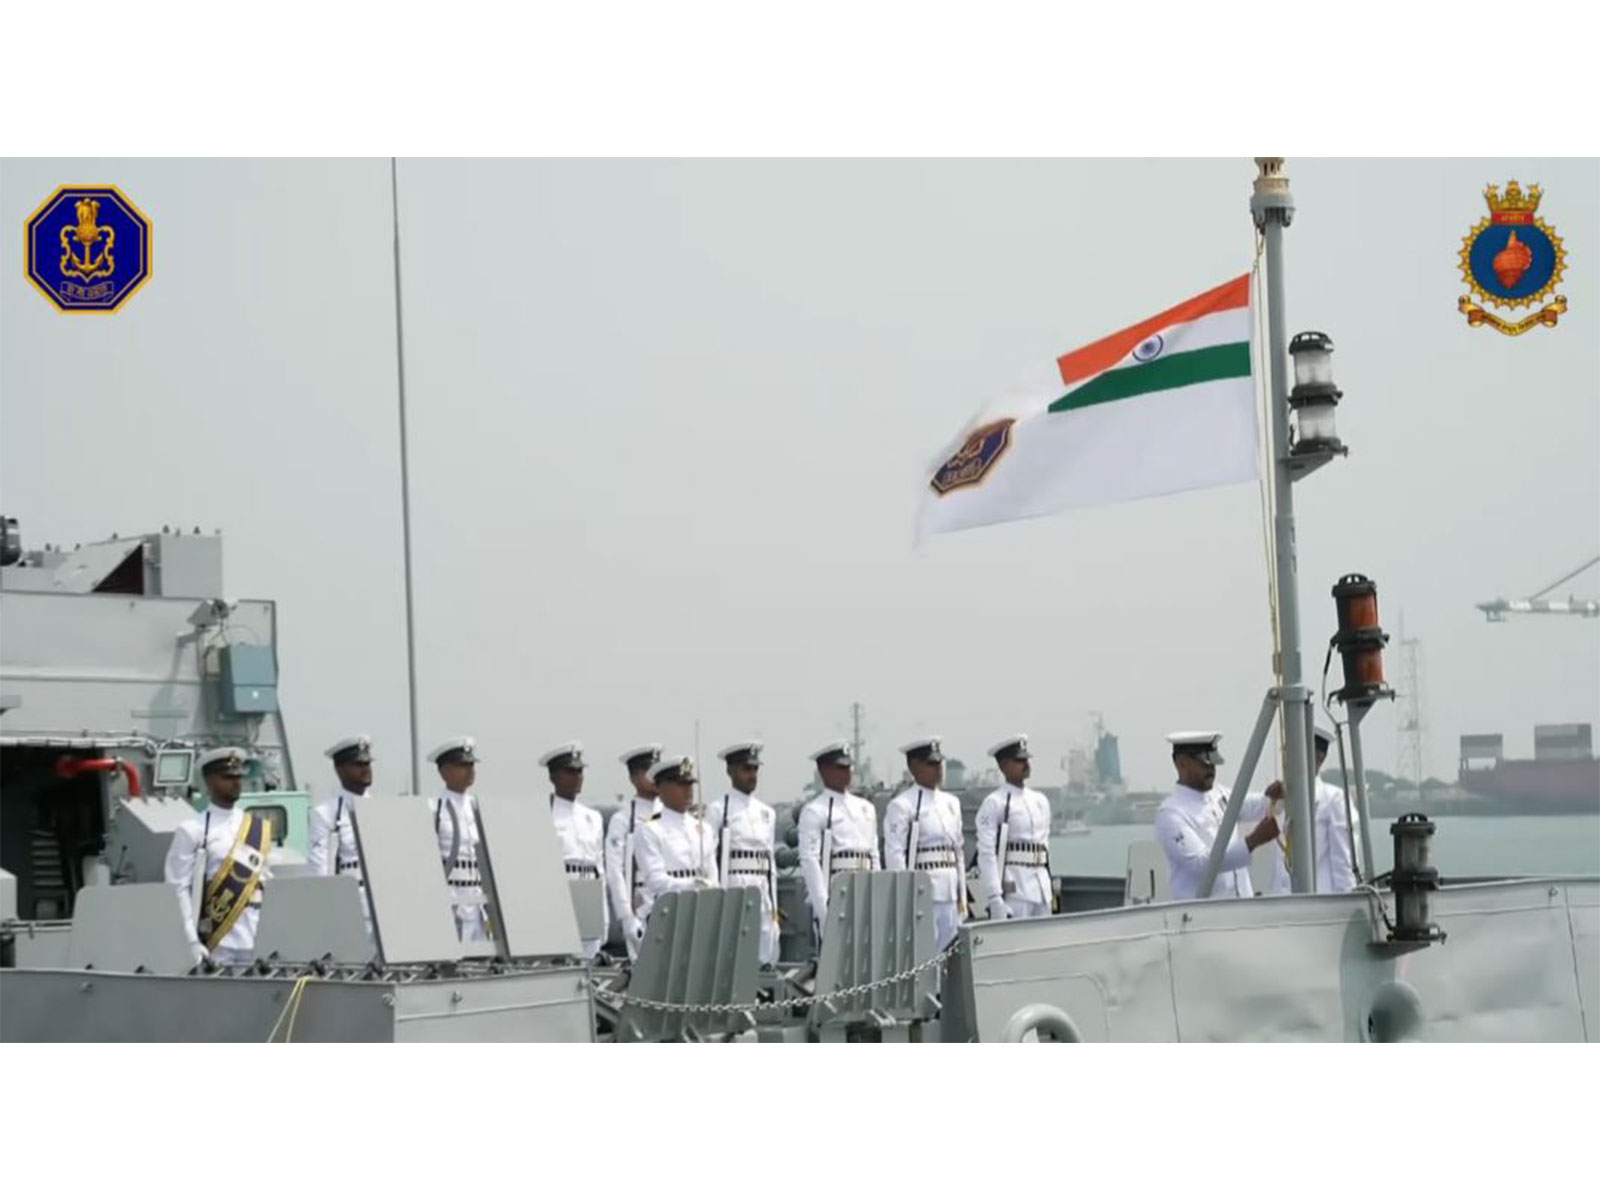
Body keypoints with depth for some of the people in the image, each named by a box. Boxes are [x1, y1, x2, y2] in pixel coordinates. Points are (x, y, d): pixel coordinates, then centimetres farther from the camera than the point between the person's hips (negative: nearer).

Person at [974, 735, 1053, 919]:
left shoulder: (1041, 801, 17)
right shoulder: (994, 804, -4)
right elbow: (986, 854, -10)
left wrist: (1050, 889, 17)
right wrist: (994, 900, -17)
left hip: (1041, 890, 7)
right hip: (1013, 892, -7)